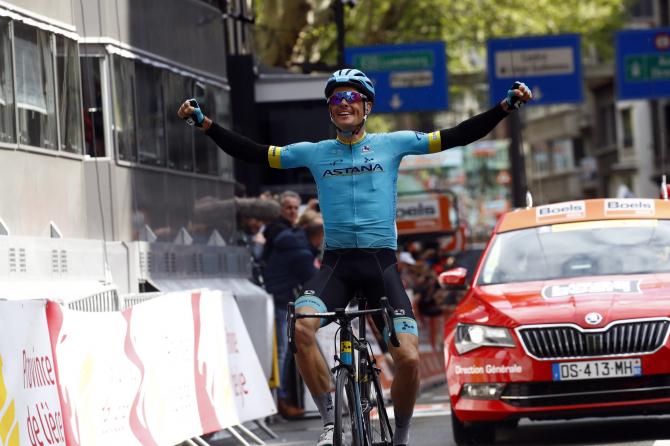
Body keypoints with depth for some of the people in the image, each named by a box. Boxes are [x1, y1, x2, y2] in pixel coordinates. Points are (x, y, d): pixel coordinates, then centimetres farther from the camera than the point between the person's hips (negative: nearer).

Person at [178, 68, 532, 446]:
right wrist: (204, 124, 4)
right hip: (337, 263, 1)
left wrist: (507, 106, -6)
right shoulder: (314, 153, 9)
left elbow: (458, 136, 2)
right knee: (301, 327, -29)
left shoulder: (392, 144, 5)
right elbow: (253, 153, 10)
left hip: (382, 263, -1)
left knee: (409, 359, -14)